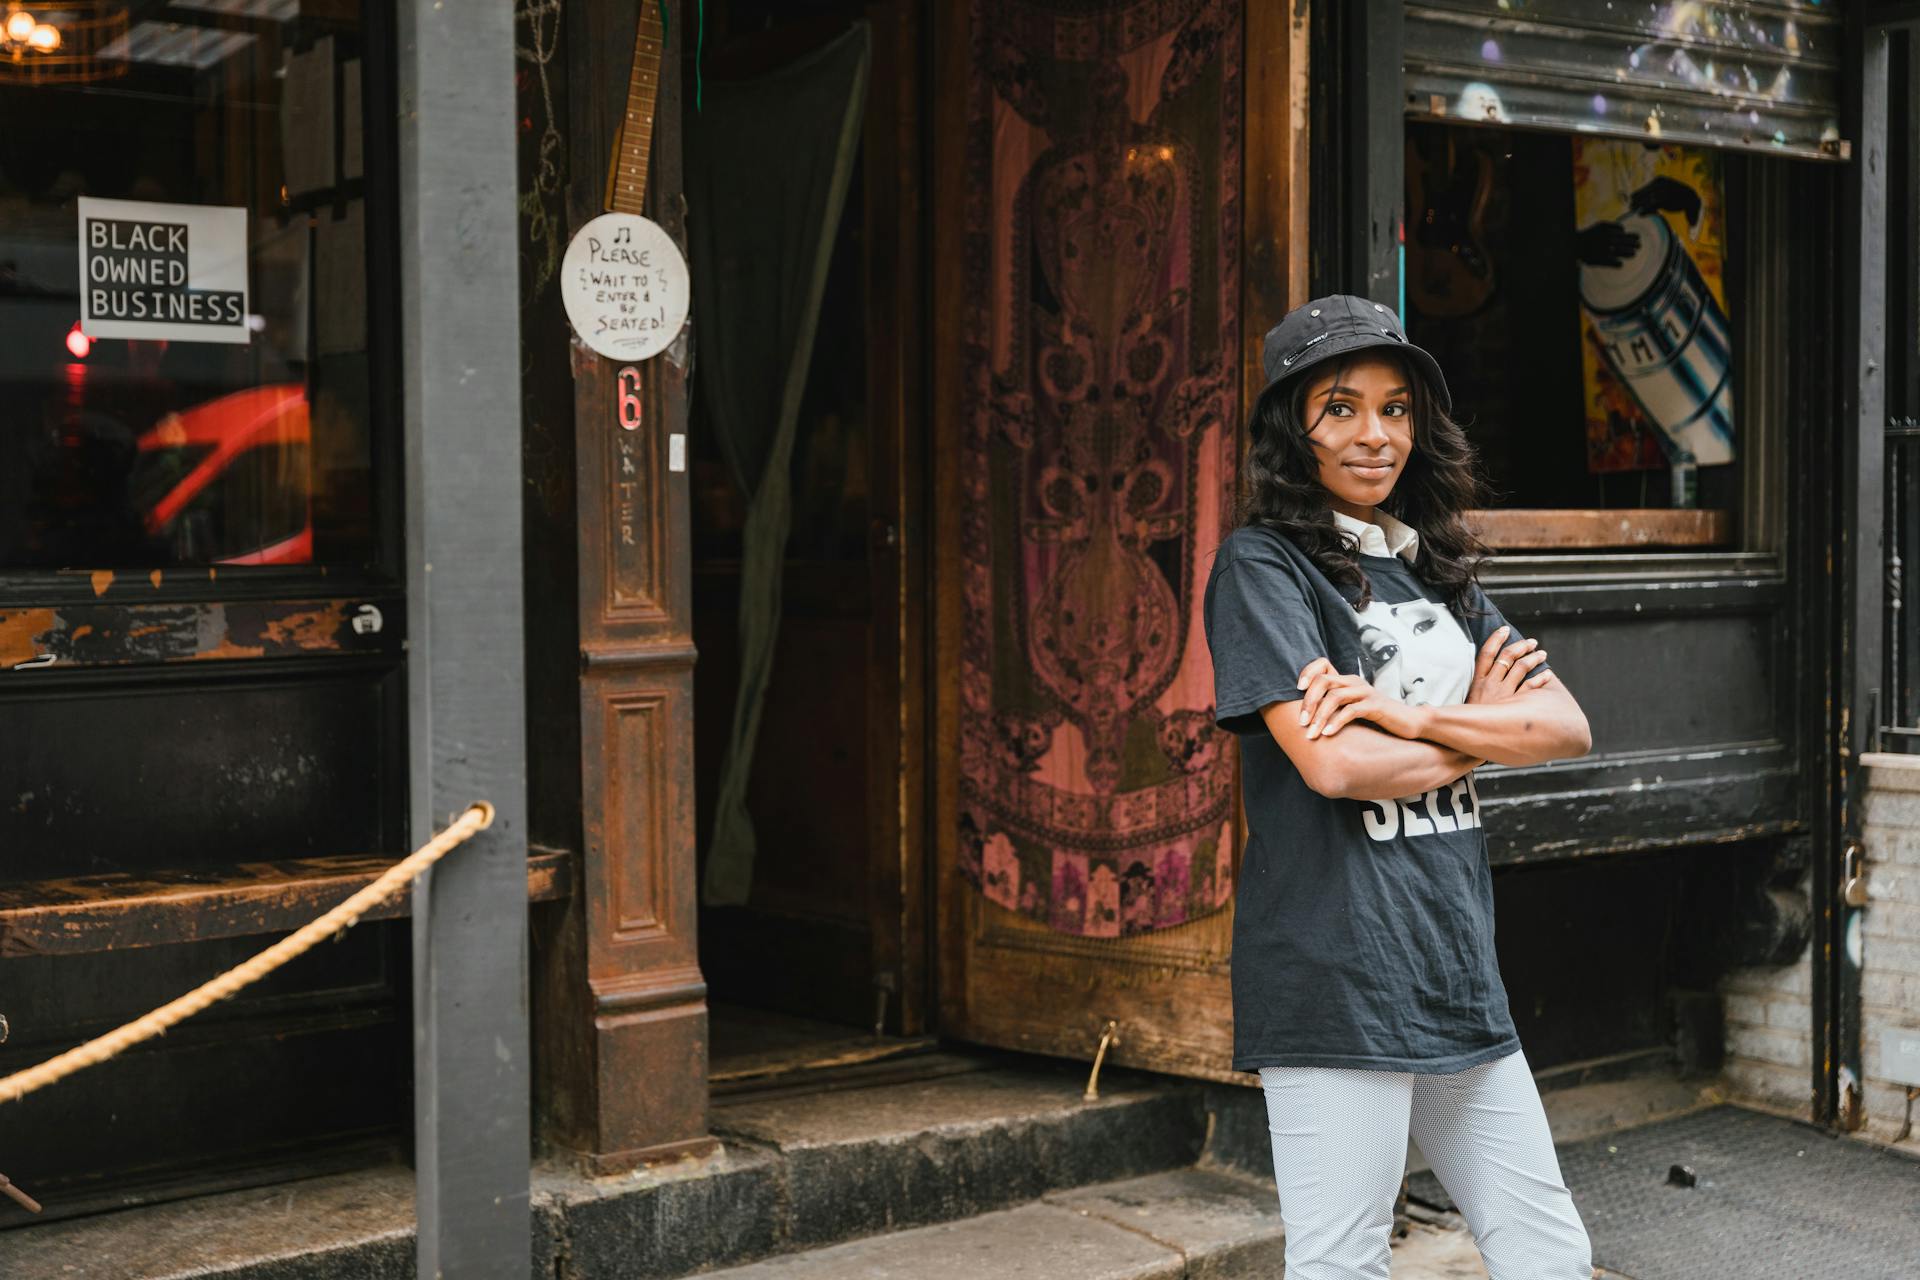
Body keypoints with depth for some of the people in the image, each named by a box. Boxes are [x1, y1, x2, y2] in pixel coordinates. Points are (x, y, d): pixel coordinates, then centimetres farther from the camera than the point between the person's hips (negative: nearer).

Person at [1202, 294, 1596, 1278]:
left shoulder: (1437, 569, 15)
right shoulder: (1261, 565, -6)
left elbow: (1567, 727, 4)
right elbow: (1333, 765, -18)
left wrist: (1410, 716, -12)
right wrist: (1479, 729, -2)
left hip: (1458, 974, 7)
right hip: (1335, 979, -7)